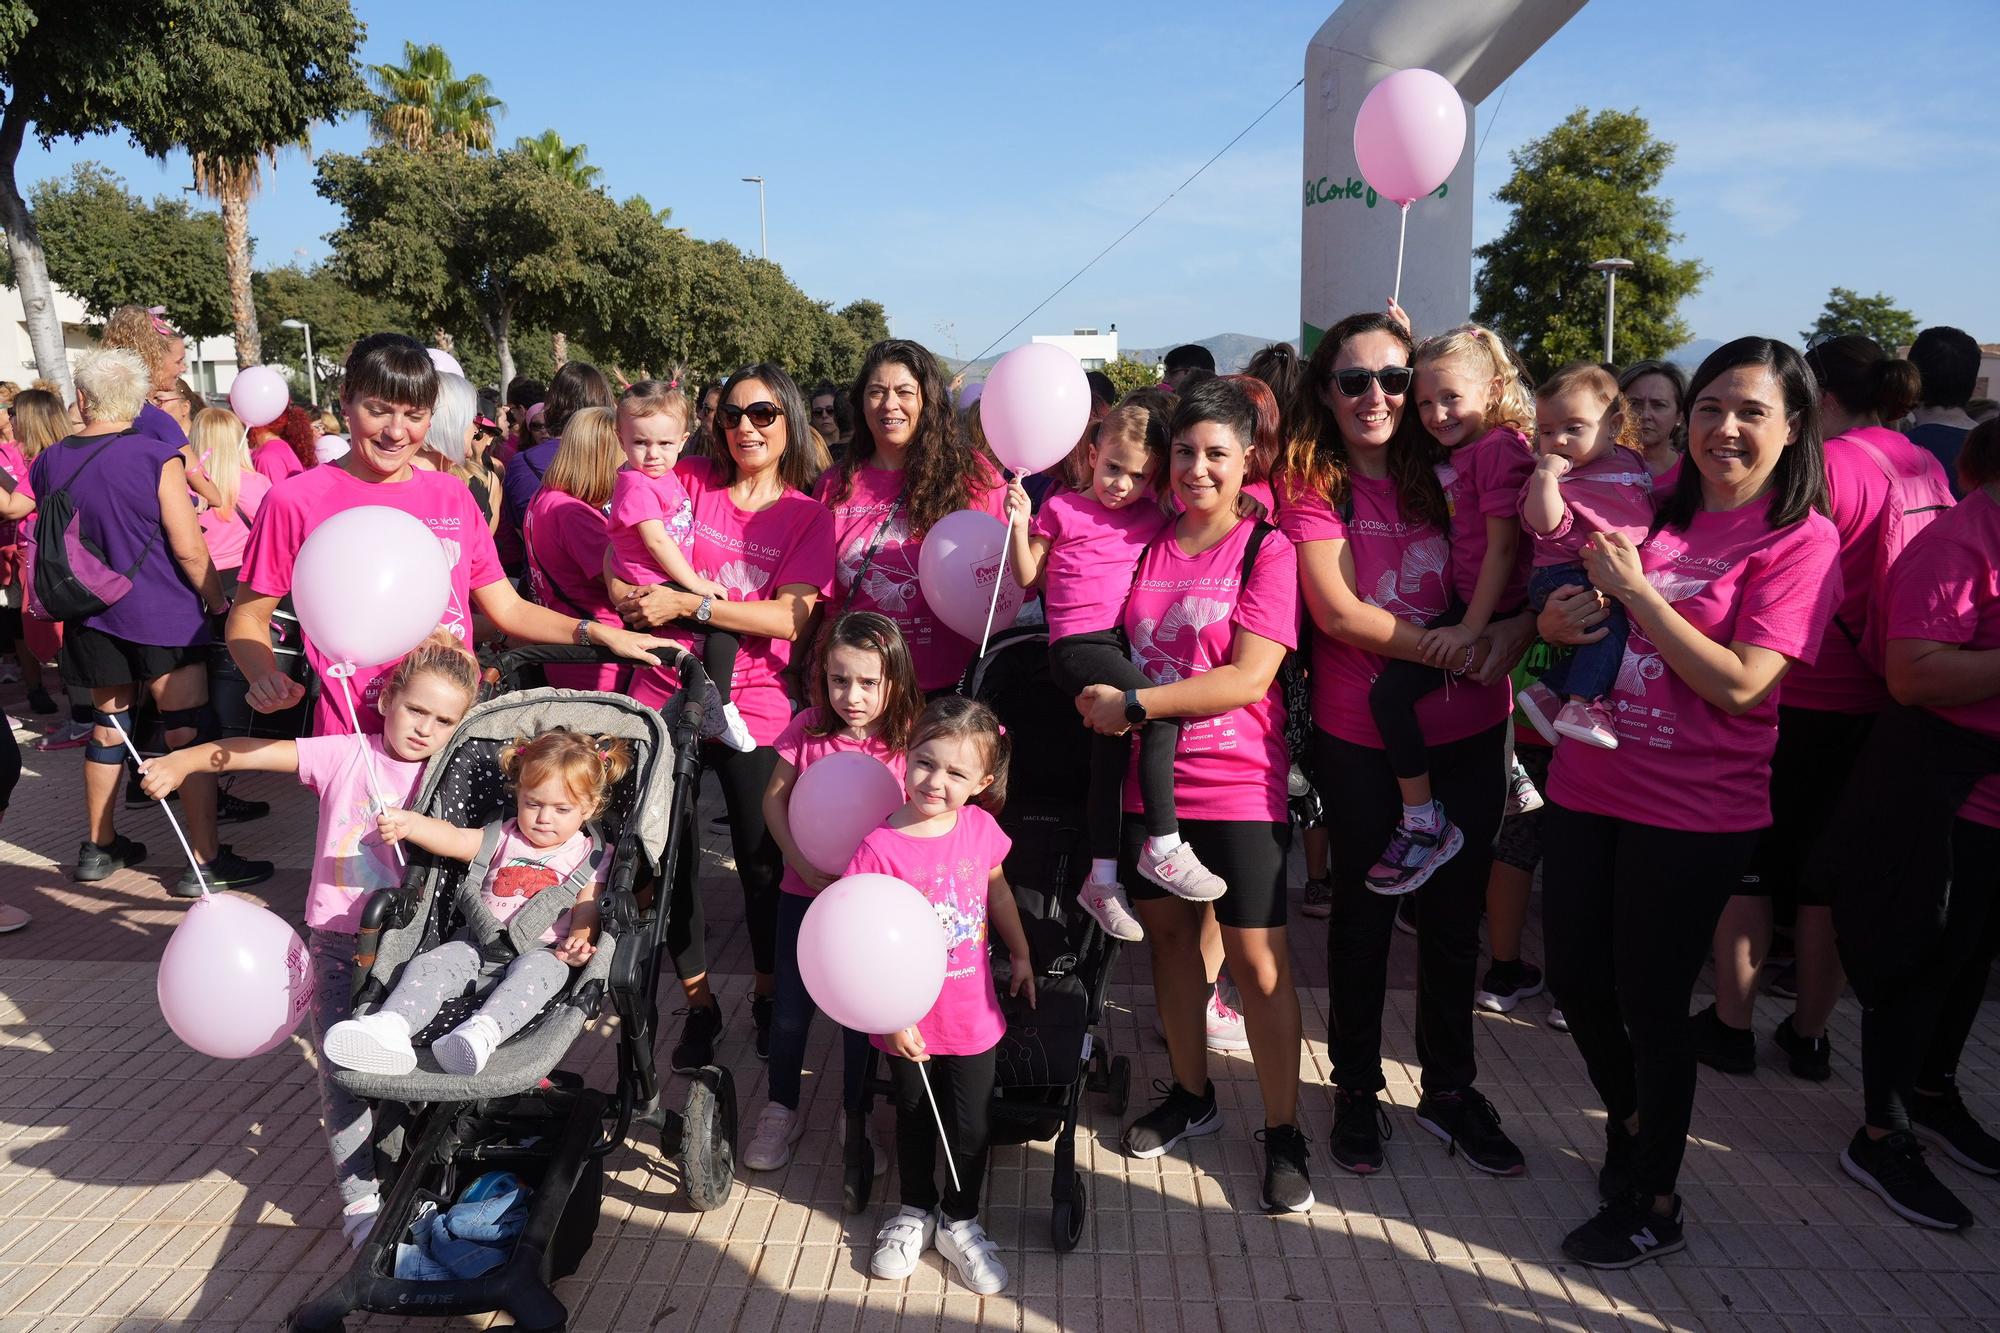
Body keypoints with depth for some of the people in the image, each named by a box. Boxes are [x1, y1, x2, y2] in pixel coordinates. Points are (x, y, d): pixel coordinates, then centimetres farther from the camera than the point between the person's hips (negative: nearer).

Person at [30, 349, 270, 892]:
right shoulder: (157, 458, -14)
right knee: (188, 734, -1)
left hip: (92, 617, 6)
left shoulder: (47, 464, 2)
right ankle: (206, 863, 1)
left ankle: (98, 848, 29)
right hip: (163, 617, -5)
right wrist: (216, 600, -1)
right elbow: (189, 548, -15)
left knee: (108, 726, 18)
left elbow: (48, 544, 14)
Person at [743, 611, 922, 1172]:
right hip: (804, 891, 2)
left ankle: (856, 1117, 30)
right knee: (790, 1011, 10)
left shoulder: (909, 739, -14)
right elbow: (774, 798, 0)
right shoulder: (809, 727, -8)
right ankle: (780, 1112, 31)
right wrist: (803, 863, -11)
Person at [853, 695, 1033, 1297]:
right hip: (909, 1023, -2)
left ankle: (960, 1221, 37)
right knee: (914, 1119, 20)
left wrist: (1021, 956, 18)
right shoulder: (880, 848, -22)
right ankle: (914, 1211, 44)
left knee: (971, 1127, 13)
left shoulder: (980, 827, -10)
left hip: (973, 1016, 2)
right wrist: (889, 1017, -17)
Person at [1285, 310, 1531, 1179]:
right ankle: (1357, 1090, 29)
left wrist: (1514, 630, -16)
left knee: (1456, 913, 13)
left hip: (1469, 730, 3)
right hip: (1361, 738, -3)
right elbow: (1339, 612, -15)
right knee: (1364, 913, 11)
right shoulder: (1312, 486, -6)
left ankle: (1451, 1089, 32)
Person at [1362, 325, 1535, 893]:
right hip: (1466, 597, 11)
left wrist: (1471, 629, -21)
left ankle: (1424, 826, -5)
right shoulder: (1460, 448, 9)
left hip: (1490, 605, -11)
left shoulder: (1498, 448, -17)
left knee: (1389, 692, -17)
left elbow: (1502, 546, -19)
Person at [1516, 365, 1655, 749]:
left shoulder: (1634, 462, 14)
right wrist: (1545, 477, -24)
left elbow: (1659, 509, 30)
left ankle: (1550, 689, -7)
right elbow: (1544, 525, -18)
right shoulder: (1551, 476, -2)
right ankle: (1582, 703, -29)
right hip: (1564, 577, -7)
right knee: (1613, 615, -30)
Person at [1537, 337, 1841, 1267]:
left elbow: (1741, 685, -18)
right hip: (1587, 784, 5)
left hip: (1692, 812, -5)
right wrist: (1558, 620, -6)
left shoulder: (1800, 540, -8)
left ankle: (1652, 1205, 27)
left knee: (1650, 1000, 6)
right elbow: (1575, 613, 17)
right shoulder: (1652, 509, 7)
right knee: (1576, 980, 15)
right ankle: (1629, 1120, 44)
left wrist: (1635, 589, -18)